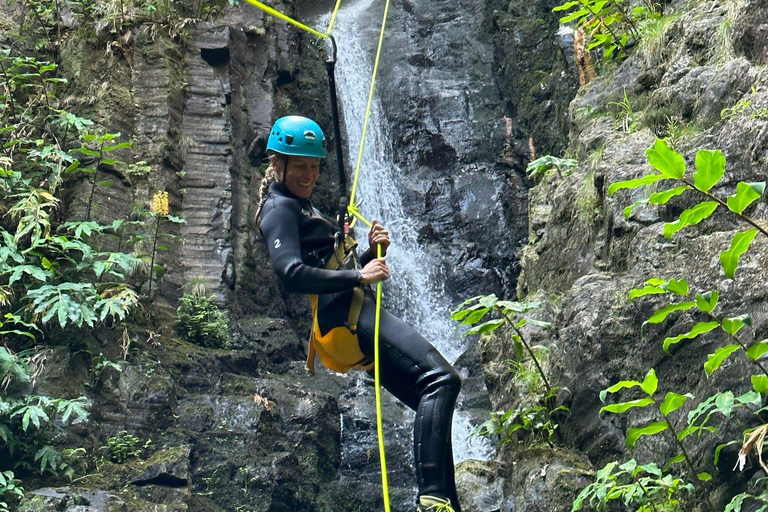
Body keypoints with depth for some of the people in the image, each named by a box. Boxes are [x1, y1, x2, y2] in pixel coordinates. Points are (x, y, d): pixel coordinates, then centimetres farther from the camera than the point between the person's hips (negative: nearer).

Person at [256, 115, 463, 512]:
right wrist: (358, 276, -21)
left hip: (350, 318, 10)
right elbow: (291, 272, -20)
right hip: (343, 316, -10)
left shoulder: (300, 207, 30)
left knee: (433, 405, 5)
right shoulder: (279, 208, -3)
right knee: (440, 378, -23)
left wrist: (372, 253, 11)